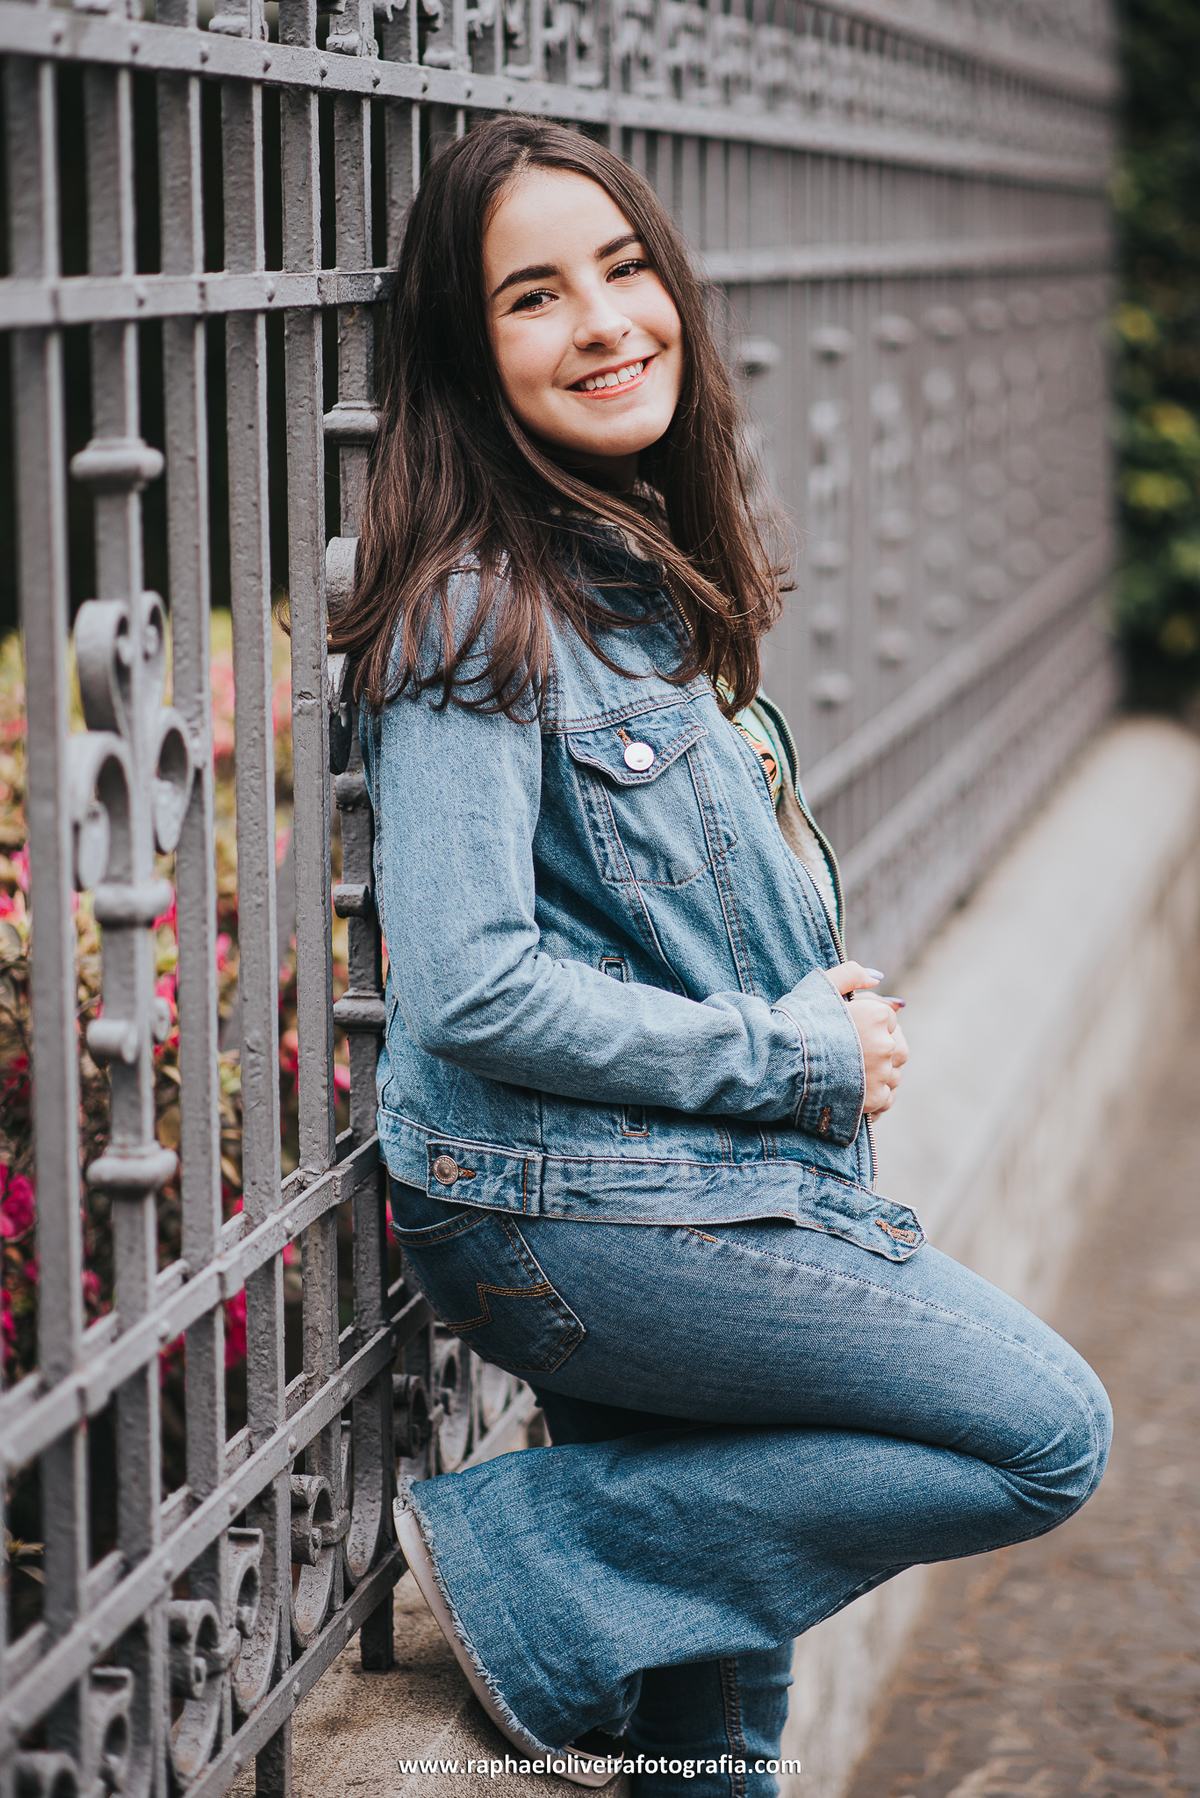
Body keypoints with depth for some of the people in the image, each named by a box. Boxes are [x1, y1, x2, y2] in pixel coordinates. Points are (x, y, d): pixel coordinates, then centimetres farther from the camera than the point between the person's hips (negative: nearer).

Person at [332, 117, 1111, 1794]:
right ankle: (528, 1561, -6)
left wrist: (828, 1002, 3)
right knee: (1046, 1435, -10)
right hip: (566, 1214, -8)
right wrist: (795, 1061, -14)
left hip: (725, 1186, 8)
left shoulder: (654, 575, 13)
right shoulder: (476, 616, -14)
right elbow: (469, 991, -22)